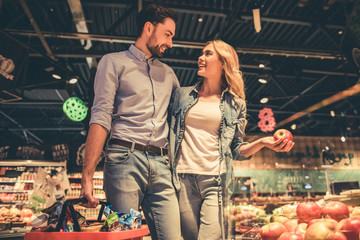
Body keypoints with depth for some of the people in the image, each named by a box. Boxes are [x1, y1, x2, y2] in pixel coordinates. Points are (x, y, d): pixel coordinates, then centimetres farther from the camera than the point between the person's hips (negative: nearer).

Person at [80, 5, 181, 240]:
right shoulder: (114, 62, 8)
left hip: (161, 164, 5)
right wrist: (87, 176, -11)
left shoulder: (168, 73, 24)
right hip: (125, 159, -4)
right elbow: (101, 119, -3)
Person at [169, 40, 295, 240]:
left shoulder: (235, 104, 10)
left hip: (215, 181, -1)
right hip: (182, 178, 2)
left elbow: (236, 150, 11)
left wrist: (261, 143, -6)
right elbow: (168, 132, 13)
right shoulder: (182, 94, 13)